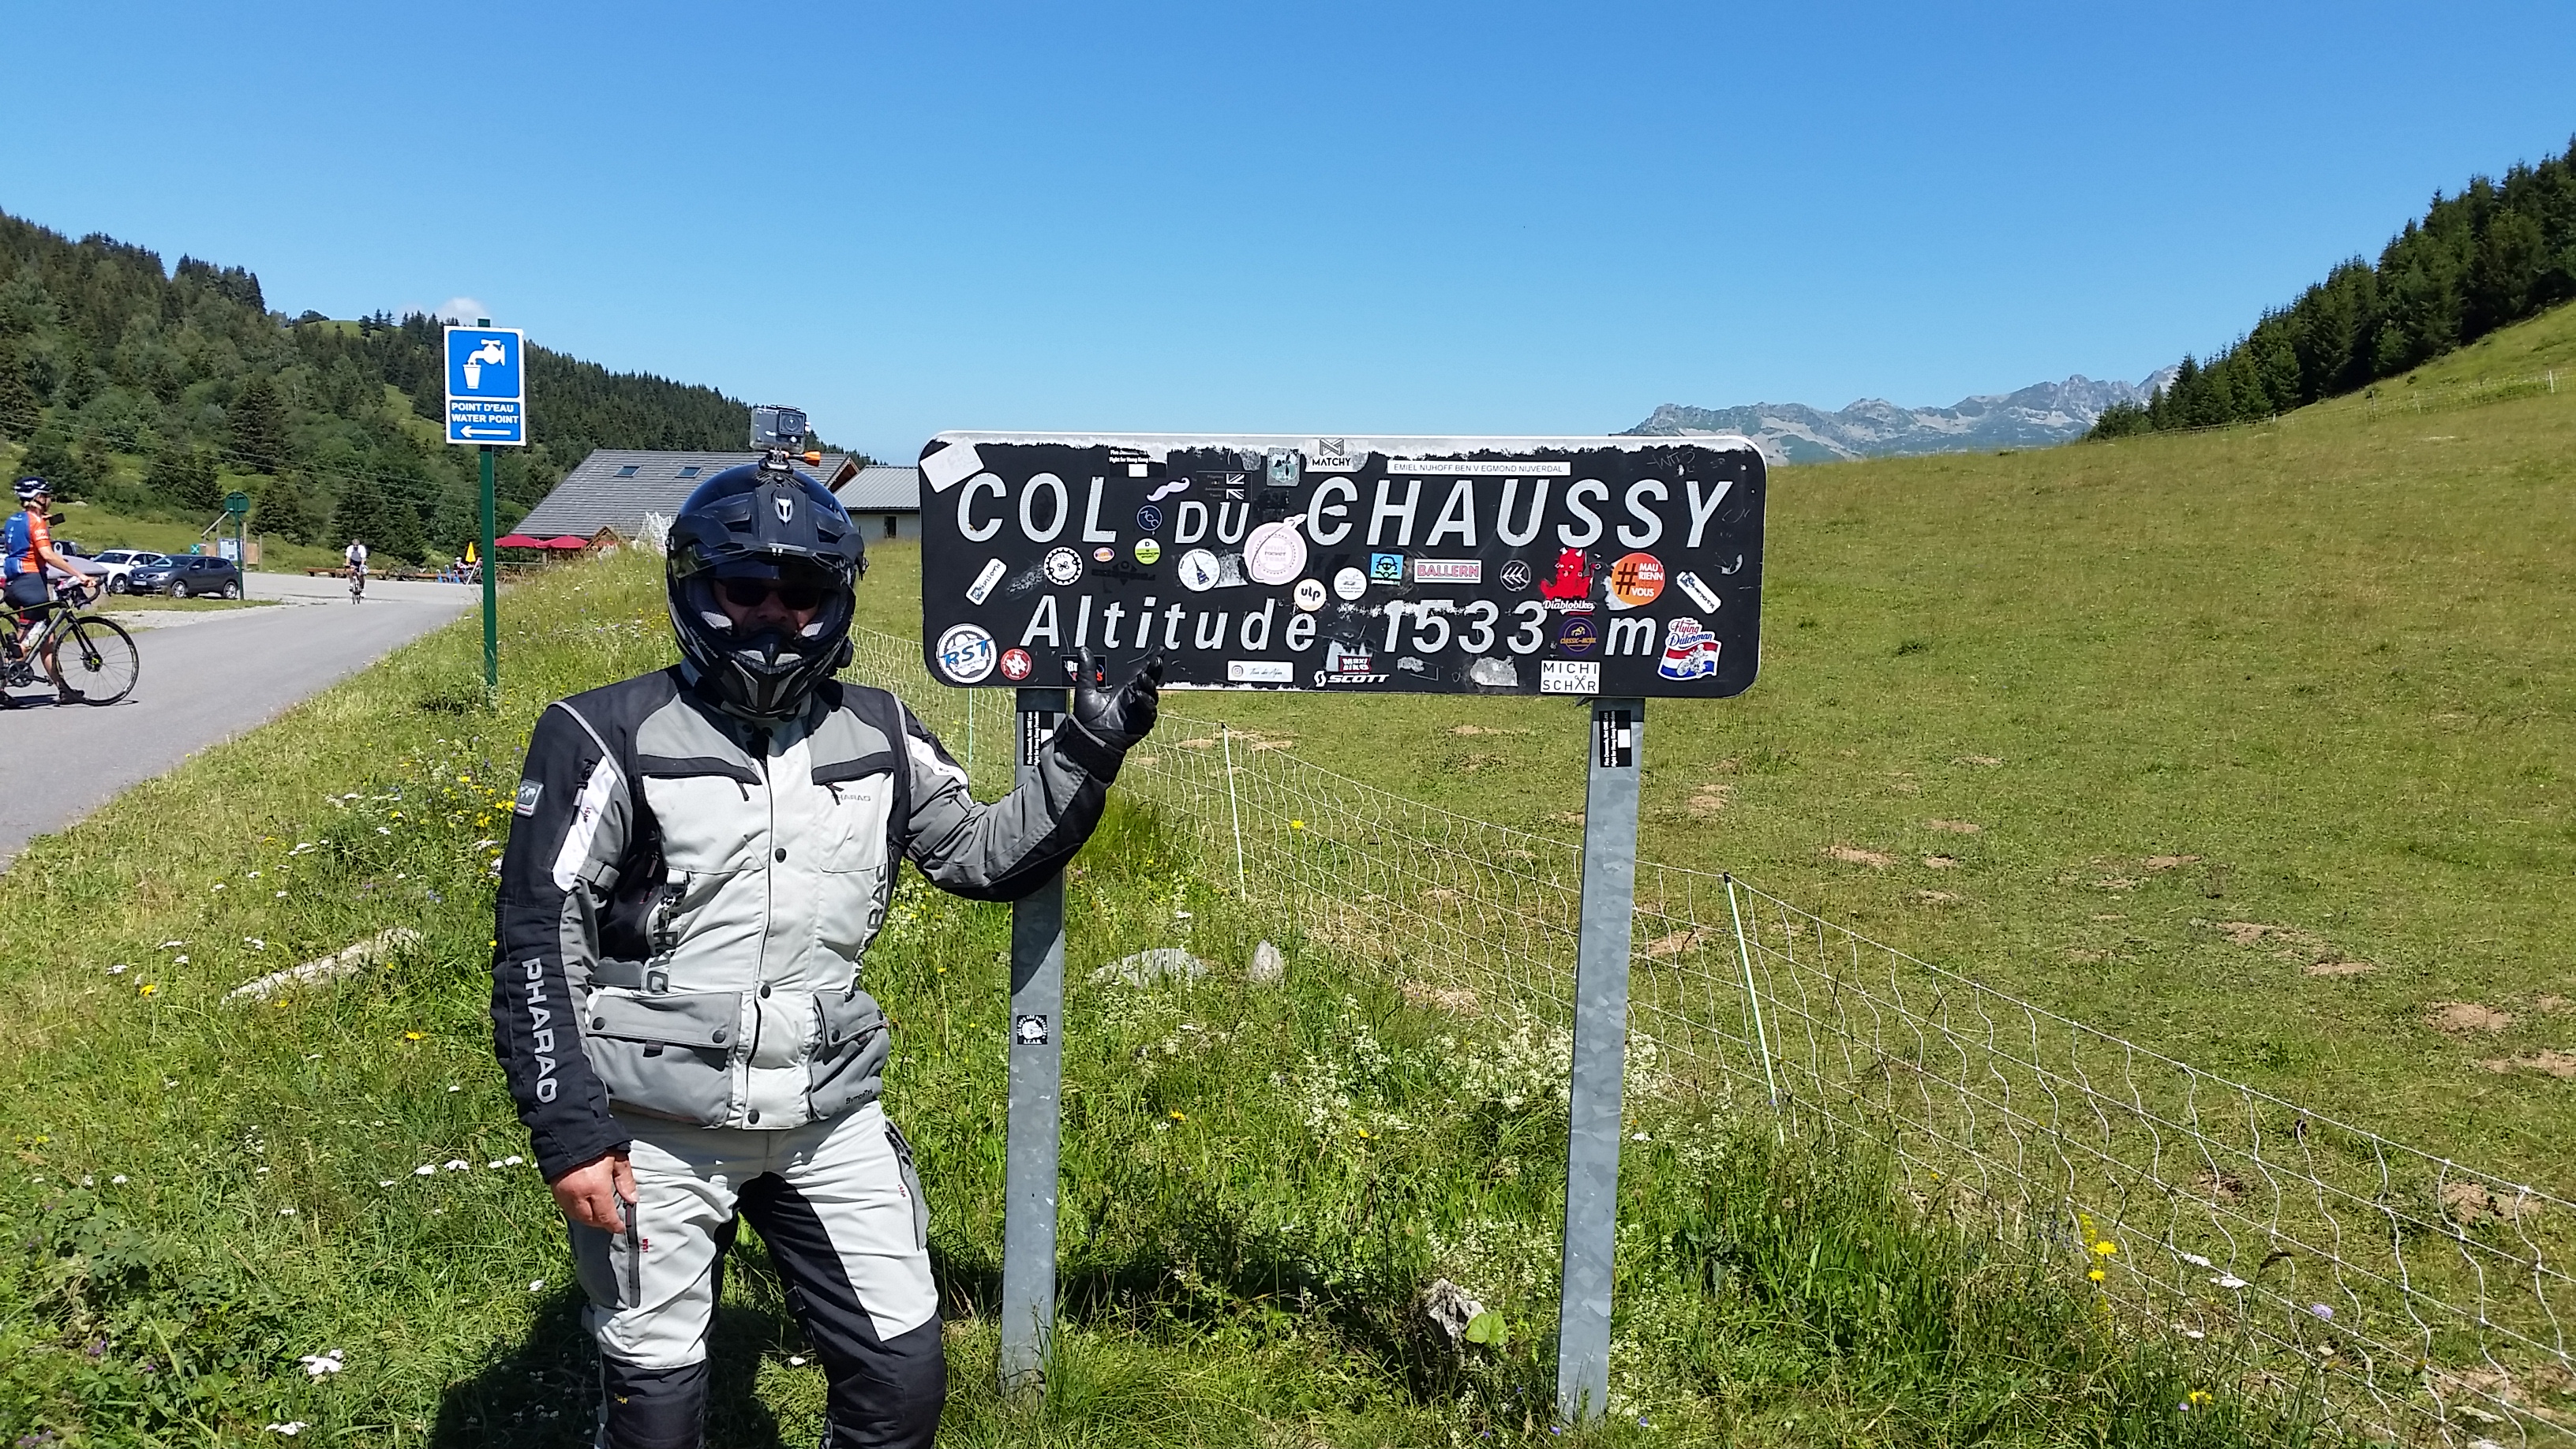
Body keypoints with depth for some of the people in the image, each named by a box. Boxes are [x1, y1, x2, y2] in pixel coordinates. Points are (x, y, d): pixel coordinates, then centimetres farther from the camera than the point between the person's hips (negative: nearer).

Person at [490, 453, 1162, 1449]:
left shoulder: (876, 737, 4)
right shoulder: (611, 738, -9)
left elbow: (987, 858, 12)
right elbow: (539, 945, -8)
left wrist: (1087, 755, 1)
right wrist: (568, 1133, -13)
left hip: (830, 1122, 4)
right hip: (659, 1131, -3)